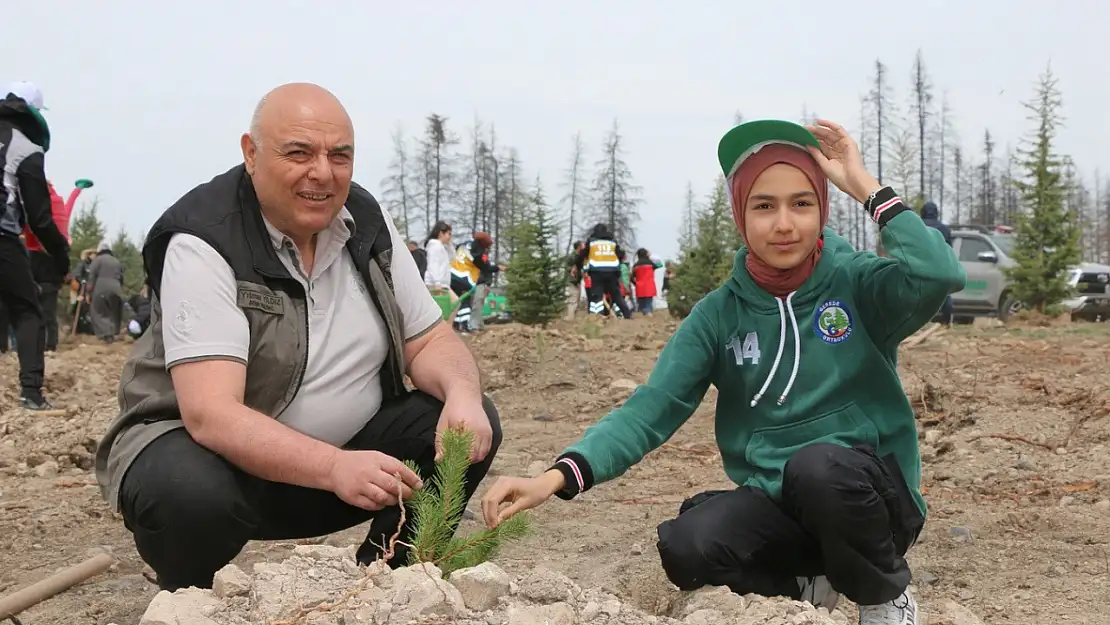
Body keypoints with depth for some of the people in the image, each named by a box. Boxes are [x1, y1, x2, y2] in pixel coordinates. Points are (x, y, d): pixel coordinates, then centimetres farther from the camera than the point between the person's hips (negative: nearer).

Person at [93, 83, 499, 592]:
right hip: (203, 445, -5)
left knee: (472, 426, -13)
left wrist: (462, 394, -23)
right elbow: (210, 414, -31)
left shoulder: (367, 223, -3)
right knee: (191, 494, -38)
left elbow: (430, 341, 2)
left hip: (349, 447, 5)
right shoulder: (203, 243, -21)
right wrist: (334, 469, -45)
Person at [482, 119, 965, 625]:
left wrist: (865, 186, -19)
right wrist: (557, 477, -25)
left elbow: (940, 275, -28)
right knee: (685, 548, -28)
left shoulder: (859, 284, -7)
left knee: (817, 464, -36)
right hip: (778, 504, 2)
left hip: (872, 499, -2)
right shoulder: (719, 314, 0)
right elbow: (651, 409, -10)